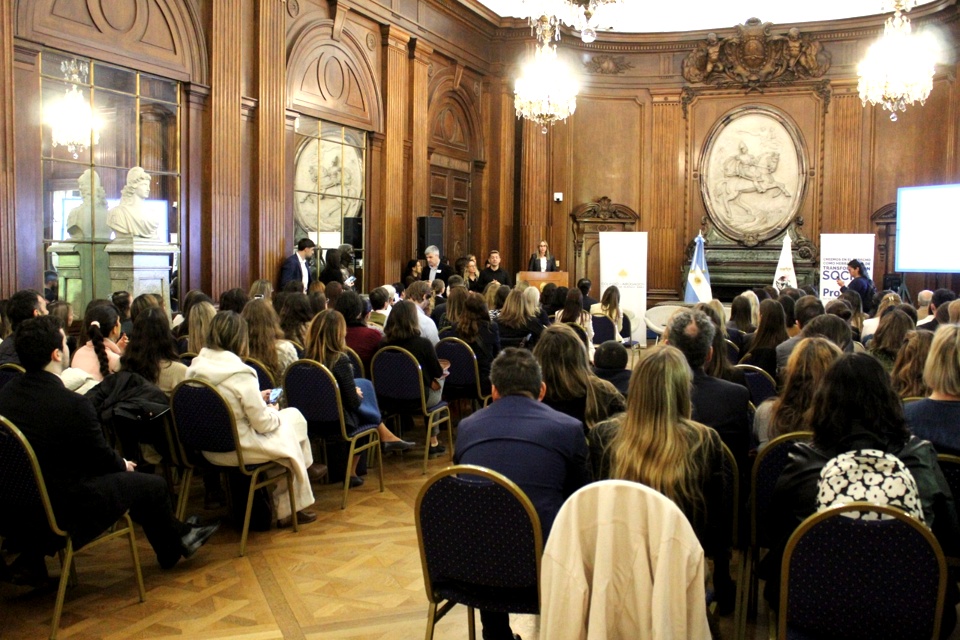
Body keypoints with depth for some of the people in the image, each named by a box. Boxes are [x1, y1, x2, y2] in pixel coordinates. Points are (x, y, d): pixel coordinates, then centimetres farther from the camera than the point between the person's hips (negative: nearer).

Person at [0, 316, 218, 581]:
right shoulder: (73, 404, -27)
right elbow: (101, 457, -11)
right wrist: (123, 465, 13)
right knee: (153, 485, 8)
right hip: (58, 513, -8)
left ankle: (178, 533, 36)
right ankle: (172, 550, 35)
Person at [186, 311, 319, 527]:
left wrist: (257, 399, 14)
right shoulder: (241, 375, -24)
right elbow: (262, 423, -17)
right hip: (238, 450, -7)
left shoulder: (195, 367, -3)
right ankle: (288, 510, 27)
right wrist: (273, 413, 4)